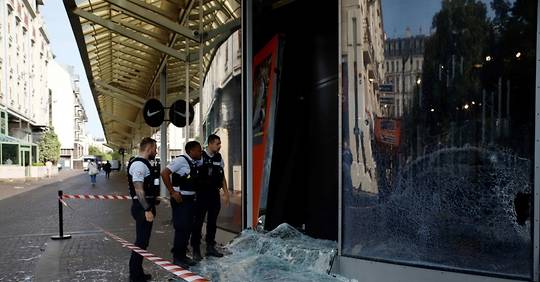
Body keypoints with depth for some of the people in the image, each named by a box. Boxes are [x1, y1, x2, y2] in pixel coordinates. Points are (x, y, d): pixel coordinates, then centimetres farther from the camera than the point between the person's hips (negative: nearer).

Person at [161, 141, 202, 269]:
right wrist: (172, 192, -18)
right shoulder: (181, 160, -15)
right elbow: (164, 173, -20)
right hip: (180, 199, -8)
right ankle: (177, 257, 8)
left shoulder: (196, 163, 8)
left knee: (188, 228, 13)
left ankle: (183, 255, 25)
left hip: (190, 199, 8)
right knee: (181, 228, -5)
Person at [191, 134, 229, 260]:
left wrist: (226, 192, 12)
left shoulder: (219, 158, 8)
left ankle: (210, 247, 25)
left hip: (215, 194, 6)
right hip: (202, 194, -6)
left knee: (212, 221, 13)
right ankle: (196, 249, 8)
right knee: (198, 221, -1)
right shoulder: (200, 157, -10)